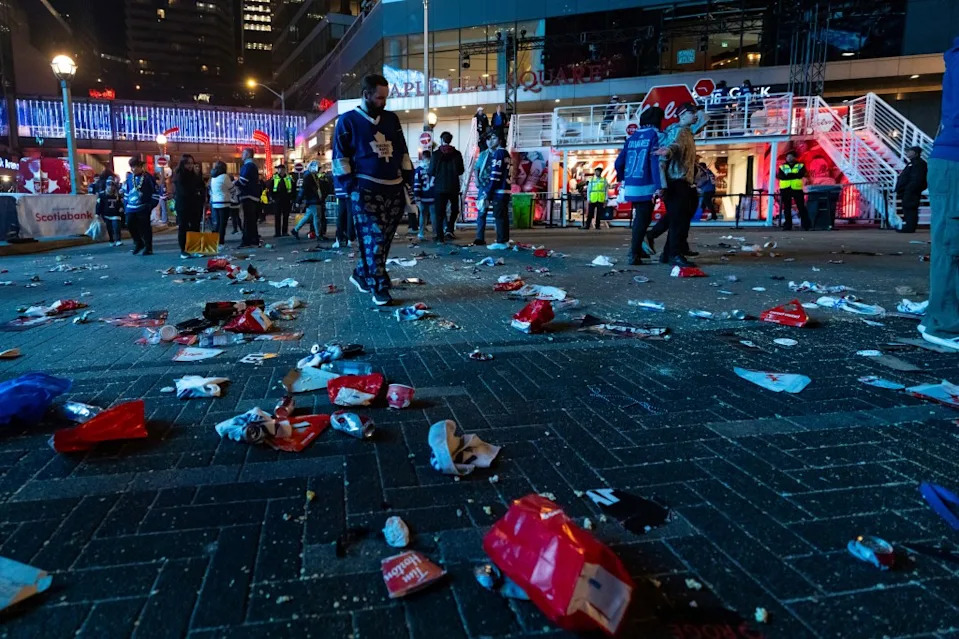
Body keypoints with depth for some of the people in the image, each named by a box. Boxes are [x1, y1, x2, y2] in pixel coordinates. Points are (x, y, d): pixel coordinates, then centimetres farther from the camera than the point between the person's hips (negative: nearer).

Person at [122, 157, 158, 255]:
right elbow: (126, 192, 19)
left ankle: (148, 248, 9)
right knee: (130, 225, 2)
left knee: (145, 228, -1)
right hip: (131, 208, 5)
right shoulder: (129, 177, 11)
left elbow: (155, 192, -4)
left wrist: (152, 205, -11)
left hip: (143, 208, -5)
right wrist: (125, 206, 13)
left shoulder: (148, 177, -4)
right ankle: (138, 243, 22)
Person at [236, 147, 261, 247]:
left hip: (248, 196, -10)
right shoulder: (253, 165, 21)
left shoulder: (248, 166, -11)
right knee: (252, 220, 13)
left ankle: (246, 242, -11)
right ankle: (254, 241, 17)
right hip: (254, 196, 10)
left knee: (248, 220, -10)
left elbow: (243, 181, -20)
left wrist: (235, 183, -2)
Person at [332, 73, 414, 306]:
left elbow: (402, 151, 19)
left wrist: (408, 178, 10)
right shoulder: (348, 121, 0)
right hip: (366, 190, -5)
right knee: (373, 238, -7)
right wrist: (350, 186, -10)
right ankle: (380, 288, -2)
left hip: (395, 188, 6)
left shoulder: (391, 119, 15)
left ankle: (362, 274, 26)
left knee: (384, 238, 9)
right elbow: (340, 157, -2)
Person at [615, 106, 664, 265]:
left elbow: (619, 162, 12)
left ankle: (636, 248, 25)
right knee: (643, 219, 1)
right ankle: (634, 254, -3)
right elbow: (656, 161, -16)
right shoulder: (655, 135, -5)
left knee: (640, 217, 21)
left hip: (630, 186, 6)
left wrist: (622, 178, 29)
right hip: (646, 186, -6)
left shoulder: (632, 137, 13)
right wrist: (659, 185, -21)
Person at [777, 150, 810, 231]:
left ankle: (805, 225, 2)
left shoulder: (801, 165, 7)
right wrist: (794, 175, -18)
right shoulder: (782, 166, 11)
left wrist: (788, 175, -20)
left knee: (801, 207, -2)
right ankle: (787, 225, 10)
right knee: (786, 208, 5)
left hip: (797, 188, -2)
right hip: (785, 189, 2)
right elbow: (781, 176, -5)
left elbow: (800, 174, -11)